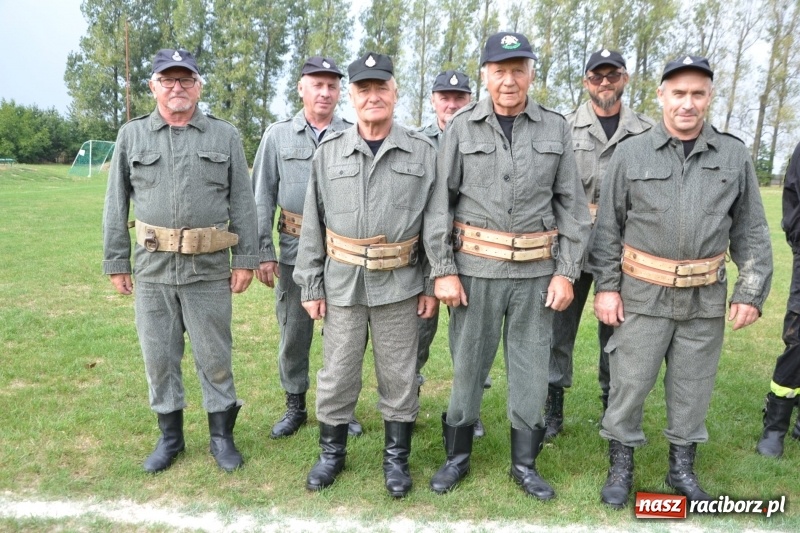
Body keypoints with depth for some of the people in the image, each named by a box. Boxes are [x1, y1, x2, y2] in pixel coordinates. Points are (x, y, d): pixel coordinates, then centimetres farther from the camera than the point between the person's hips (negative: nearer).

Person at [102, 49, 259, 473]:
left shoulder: (225, 136, 3)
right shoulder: (131, 136, 6)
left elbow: (242, 203, 2)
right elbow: (116, 206, 8)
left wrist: (245, 259, -3)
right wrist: (115, 262, 5)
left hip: (210, 268, -1)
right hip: (152, 268, 2)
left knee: (214, 356, 7)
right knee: (158, 357, 11)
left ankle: (221, 434, 24)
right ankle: (170, 435, 28)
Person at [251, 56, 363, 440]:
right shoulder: (278, 135, 5)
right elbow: (262, 197, 4)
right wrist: (263, 252, -2)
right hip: (295, 249, 1)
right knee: (293, 332, 9)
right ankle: (295, 407, 26)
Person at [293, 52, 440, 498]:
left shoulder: (422, 152, 0)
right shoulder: (329, 153, 3)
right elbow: (313, 226, 5)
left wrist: (433, 285, -1)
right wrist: (310, 286, 2)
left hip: (399, 284, -1)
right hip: (343, 284, 1)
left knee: (399, 376, 9)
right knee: (337, 375, 10)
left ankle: (397, 458, 28)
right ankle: (332, 453, 30)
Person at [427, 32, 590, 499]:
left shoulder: (556, 129, 5)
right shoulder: (463, 128, 1)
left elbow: (572, 206, 5)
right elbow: (439, 202, 0)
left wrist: (566, 272, 0)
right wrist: (443, 270, -6)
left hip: (537, 270, 2)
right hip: (476, 268, -1)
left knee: (532, 369, 9)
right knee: (468, 365, 9)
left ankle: (525, 464, 28)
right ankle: (457, 458, 28)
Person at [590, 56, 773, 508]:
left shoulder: (735, 156, 3)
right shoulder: (631, 153, -2)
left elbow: (752, 232, 6)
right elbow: (608, 227, 0)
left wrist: (752, 292, 0)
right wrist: (606, 286, -5)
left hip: (706, 298, 2)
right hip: (643, 294, -2)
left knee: (693, 386, 13)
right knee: (629, 383, 4)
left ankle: (683, 468, 32)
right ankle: (621, 466, 23)